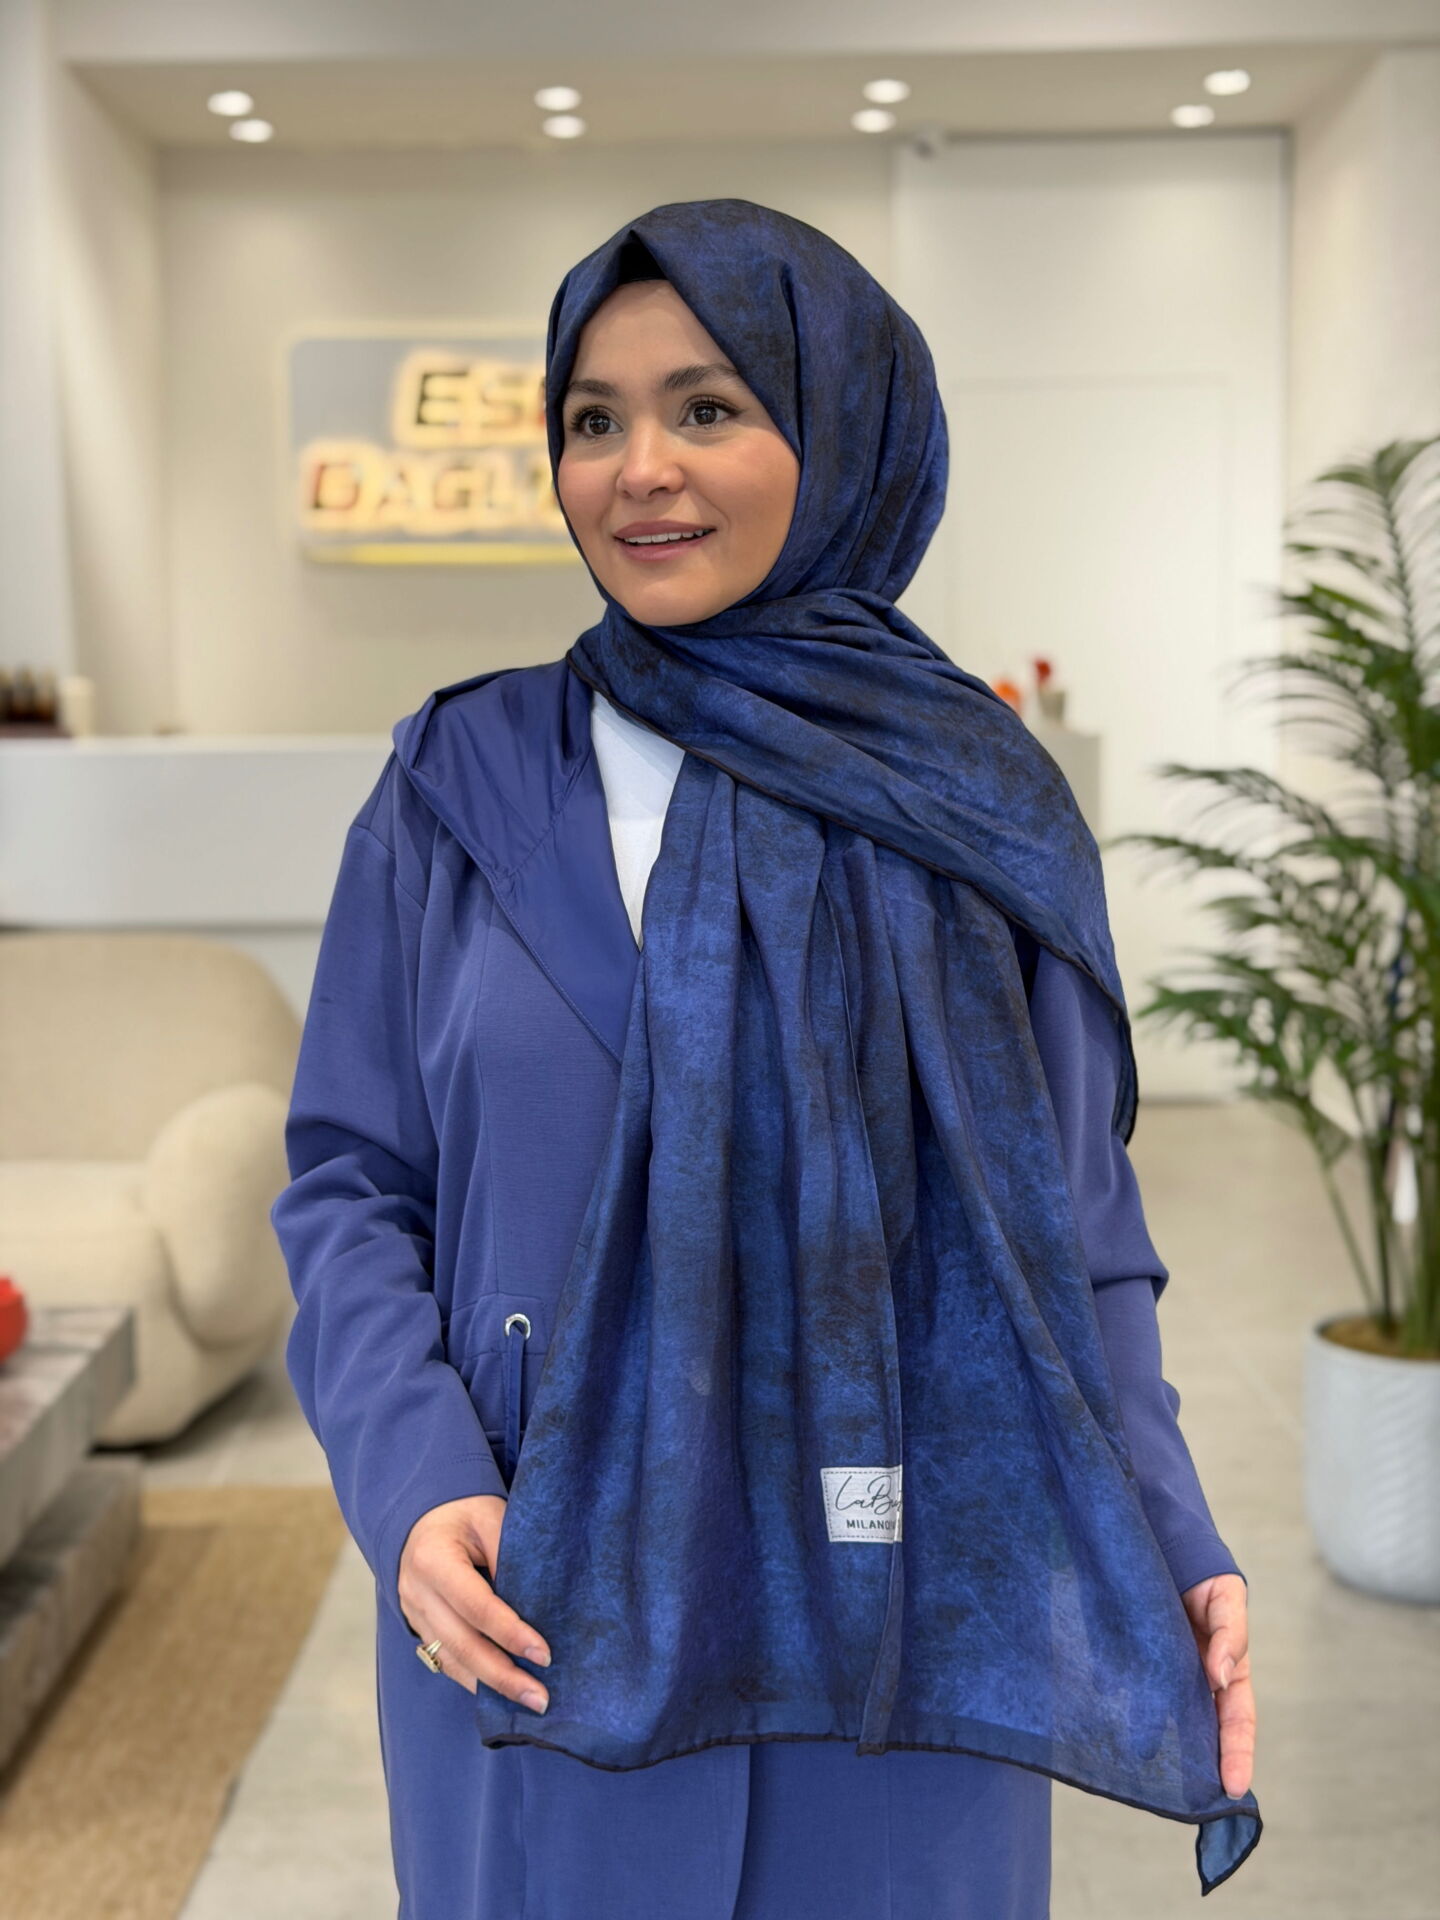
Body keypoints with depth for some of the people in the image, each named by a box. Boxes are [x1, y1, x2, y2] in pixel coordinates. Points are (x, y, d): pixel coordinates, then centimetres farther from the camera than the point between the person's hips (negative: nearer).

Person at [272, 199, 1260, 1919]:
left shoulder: (972, 801, -1)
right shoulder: (459, 789, -1)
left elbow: (1068, 1215, 2)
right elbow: (350, 1181, 1)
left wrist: (1169, 1544, -9)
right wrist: (412, 1488, -14)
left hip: (890, 1624, 0)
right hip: (540, 1606, 0)